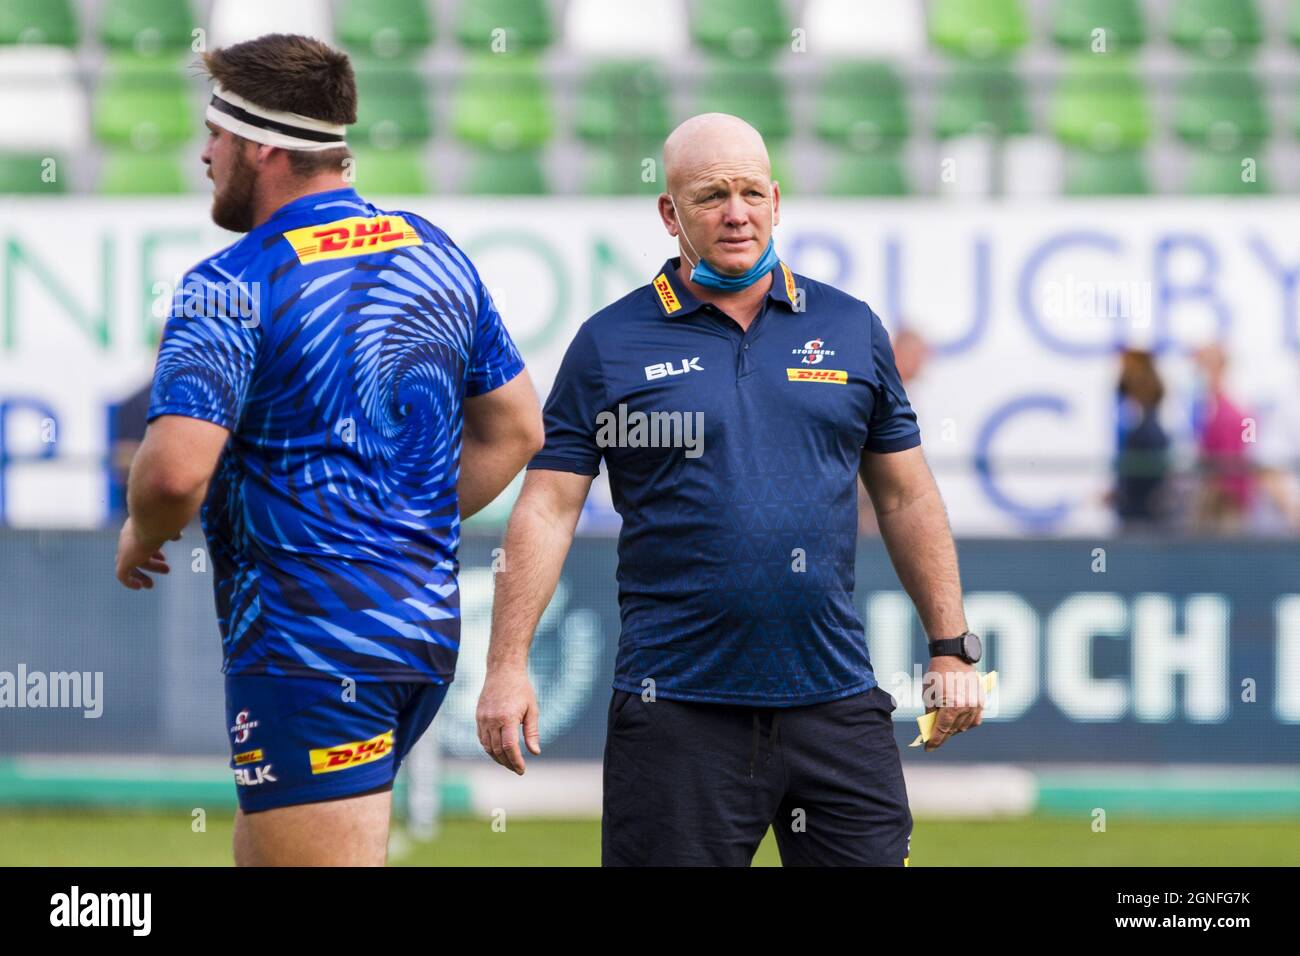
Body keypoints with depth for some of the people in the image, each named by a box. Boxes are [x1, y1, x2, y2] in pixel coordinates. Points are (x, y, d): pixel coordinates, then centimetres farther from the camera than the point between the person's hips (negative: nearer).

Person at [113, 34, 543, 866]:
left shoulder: (233, 289, -14)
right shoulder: (437, 256, 10)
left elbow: (176, 470, -25)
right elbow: (516, 430, 17)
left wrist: (142, 534, -3)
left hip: (307, 646, -9)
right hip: (428, 625, 9)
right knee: (262, 850, 21)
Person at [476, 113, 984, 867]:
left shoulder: (851, 330, 10)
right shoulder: (611, 345, 2)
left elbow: (907, 498, 15)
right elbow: (548, 509, -1)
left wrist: (952, 648, 11)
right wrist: (509, 665, -9)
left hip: (837, 704, 2)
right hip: (676, 712, -2)